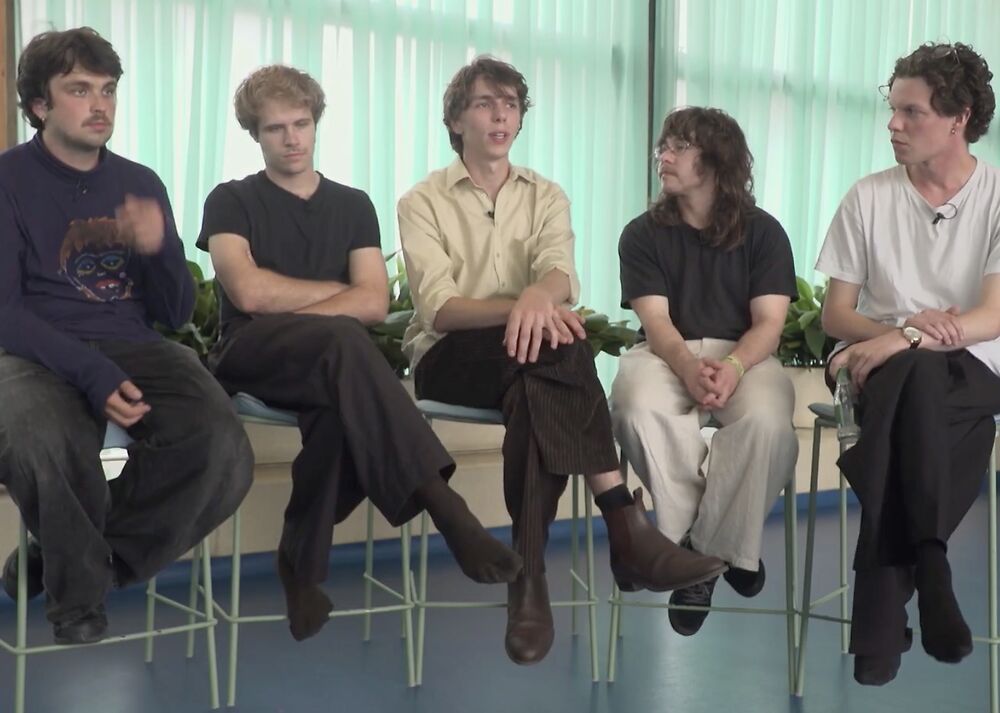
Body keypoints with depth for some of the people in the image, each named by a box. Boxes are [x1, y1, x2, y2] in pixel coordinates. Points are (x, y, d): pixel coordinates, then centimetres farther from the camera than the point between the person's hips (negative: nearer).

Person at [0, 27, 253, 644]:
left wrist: (159, 249, -9)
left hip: (135, 347, 4)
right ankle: (78, 587, -4)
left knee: (225, 454, -28)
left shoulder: (141, 183, 14)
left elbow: (176, 314, 14)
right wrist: (91, 372, -22)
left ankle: (67, 558, -3)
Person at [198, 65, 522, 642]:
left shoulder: (353, 205, 16)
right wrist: (338, 292, 0)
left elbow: (375, 303, 1)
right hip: (252, 358, -2)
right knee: (342, 339, -38)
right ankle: (444, 508, -44)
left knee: (341, 406, -38)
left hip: (326, 364, 3)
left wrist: (288, 309, -10)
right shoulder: (232, 202, 9)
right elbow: (249, 294, -9)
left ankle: (302, 563, -22)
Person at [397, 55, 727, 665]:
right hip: (447, 359, -3)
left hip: (523, 354, 3)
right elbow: (439, 308, -12)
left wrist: (538, 295, -37)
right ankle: (625, 525, -38)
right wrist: (523, 307, -31)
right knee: (553, 346, -34)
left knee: (540, 382, -37)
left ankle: (529, 570, -36)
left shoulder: (546, 197, 14)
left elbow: (562, 275, -9)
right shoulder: (423, 202, 5)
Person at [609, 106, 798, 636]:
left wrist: (732, 367, -26)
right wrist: (689, 370, -27)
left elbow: (768, 322, -4)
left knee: (766, 420, -35)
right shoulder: (643, 234, 6)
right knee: (639, 410, -35)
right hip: (666, 353, 0)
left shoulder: (763, 231, 6)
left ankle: (707, 549, -12)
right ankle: (714, 549, -16)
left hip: (743, 353, 0)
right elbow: (656, 321, -5)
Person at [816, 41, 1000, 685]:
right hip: (883, 366, 1)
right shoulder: (869, 198, 6)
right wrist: (900, 326, -15)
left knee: (909, 382, -35)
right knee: (912, 381, -35)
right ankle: (926, 569, -29)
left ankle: (886, 597, -30)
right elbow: (835, 316, 5)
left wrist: (905, 339, -26)